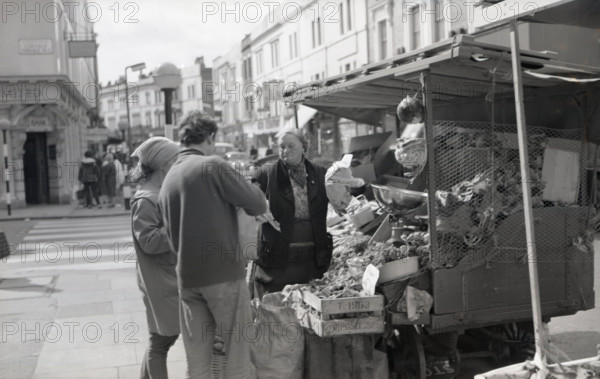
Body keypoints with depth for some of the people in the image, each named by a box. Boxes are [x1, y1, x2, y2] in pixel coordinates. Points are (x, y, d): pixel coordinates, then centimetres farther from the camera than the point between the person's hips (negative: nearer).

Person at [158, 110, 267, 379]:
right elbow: (257, 204, -9)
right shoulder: (213, 165, -9)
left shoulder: (168, 179, 11)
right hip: (224, 272, -6)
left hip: (187, 277, 6)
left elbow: (171, 234, 16)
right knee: (239, 351, 4)